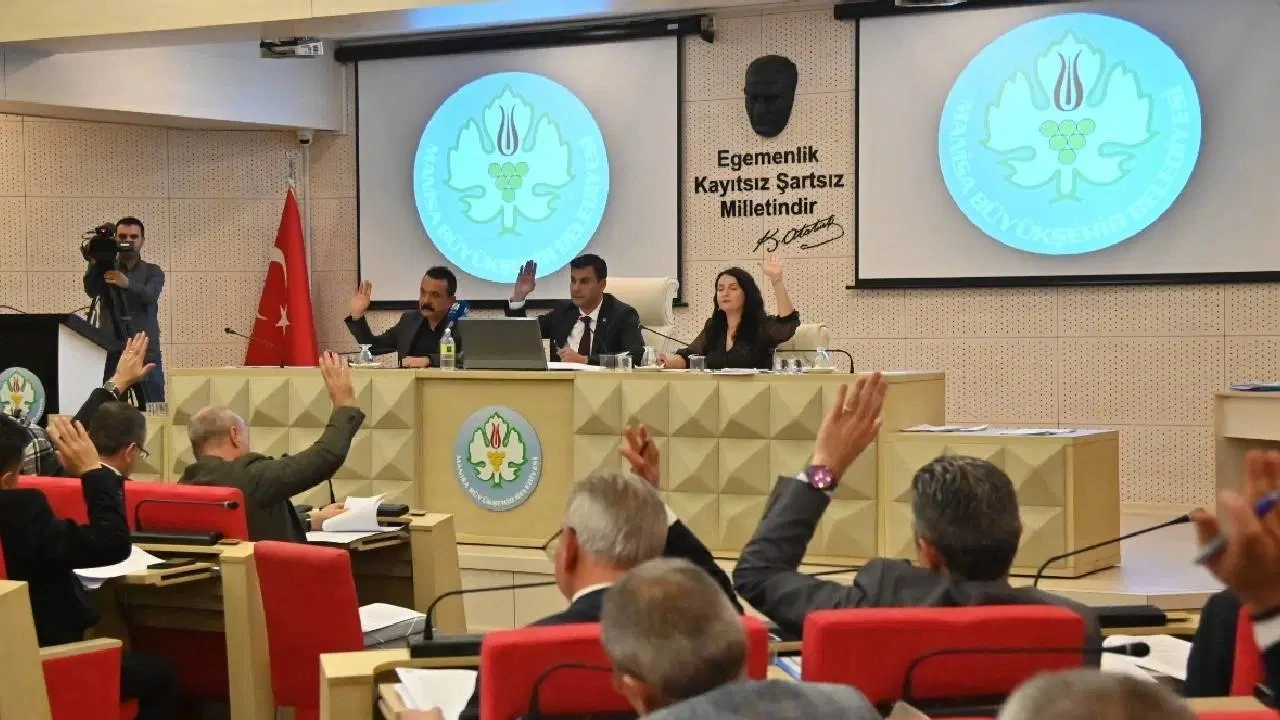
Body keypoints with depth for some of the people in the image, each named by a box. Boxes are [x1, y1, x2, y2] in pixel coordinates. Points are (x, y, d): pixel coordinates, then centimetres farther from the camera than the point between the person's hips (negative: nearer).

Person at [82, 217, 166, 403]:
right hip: (112, 352, 0)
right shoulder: (105, 270, 12)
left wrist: (128, 284, -31)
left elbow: (150, 296, -11)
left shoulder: (153, 272, 10)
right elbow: (91, 291, -7)